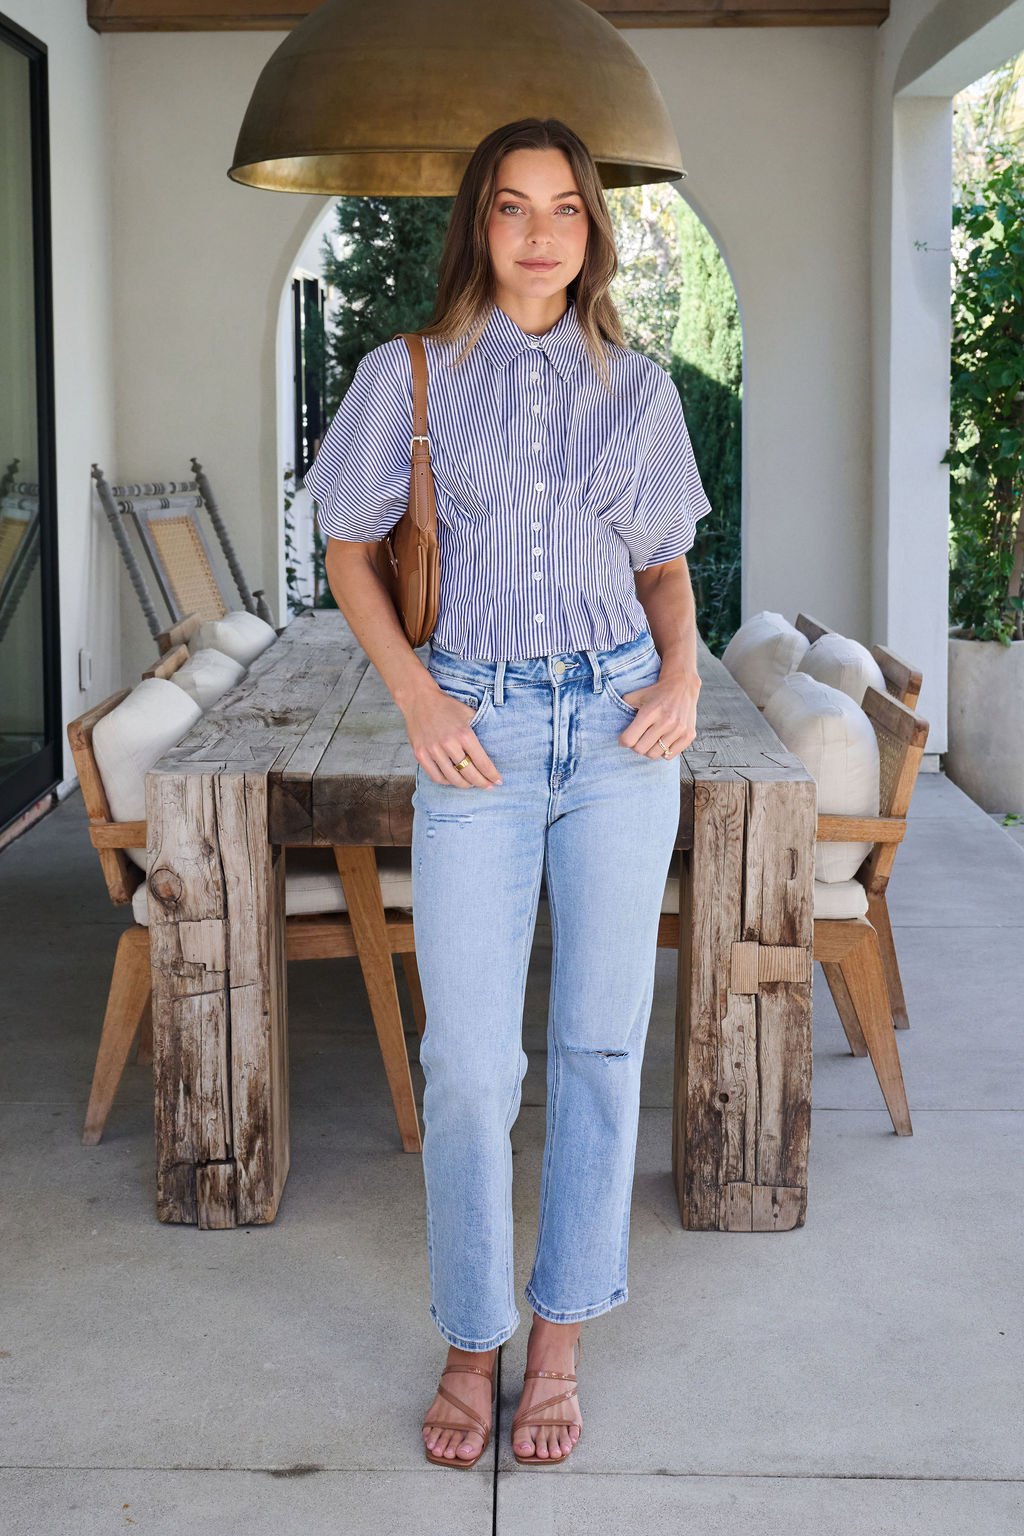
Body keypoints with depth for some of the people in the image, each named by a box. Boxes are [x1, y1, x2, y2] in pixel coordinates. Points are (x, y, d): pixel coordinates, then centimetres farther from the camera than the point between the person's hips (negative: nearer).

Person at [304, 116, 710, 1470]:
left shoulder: (637, 386, 8)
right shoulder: (409, 376, 2)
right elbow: (350, 549, 7)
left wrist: (684, 665, -3)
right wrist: (414, 693, -6)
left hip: (617, 727, 2)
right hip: (477, 733, -2)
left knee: (602, 1043, 6)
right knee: (470, 1061, -1)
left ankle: (559, 1343, 21)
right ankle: (472, 1345, 18)